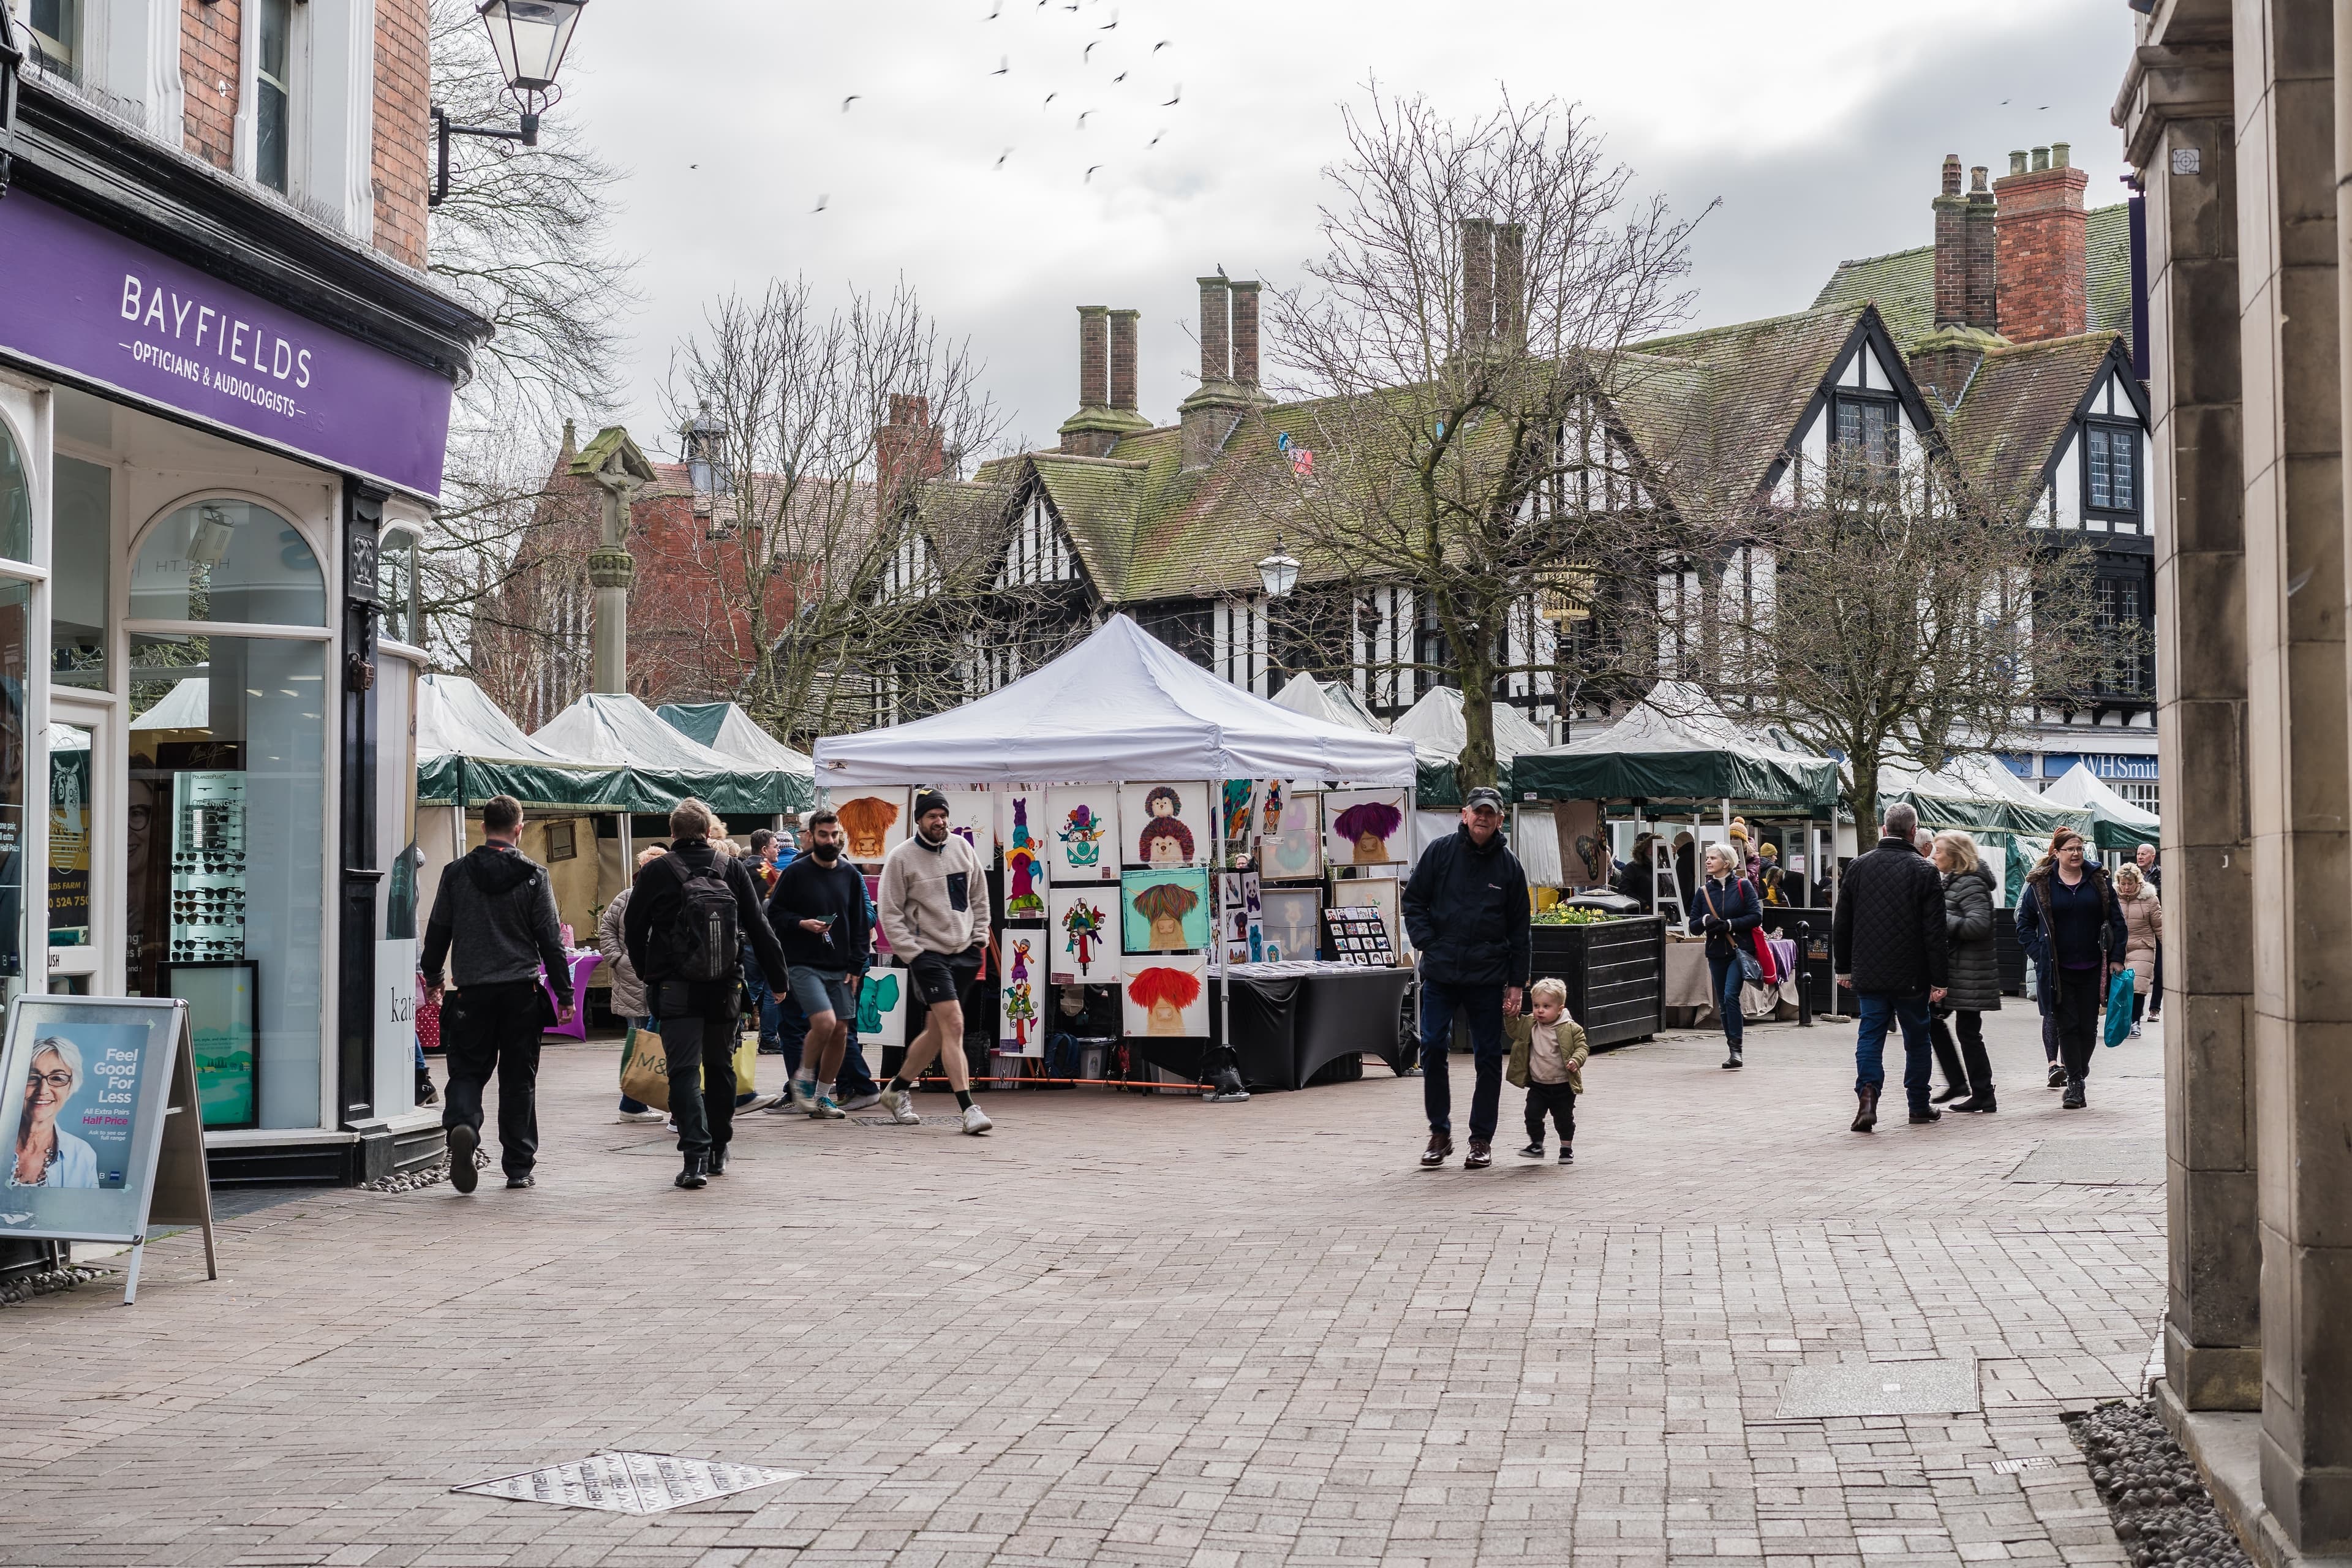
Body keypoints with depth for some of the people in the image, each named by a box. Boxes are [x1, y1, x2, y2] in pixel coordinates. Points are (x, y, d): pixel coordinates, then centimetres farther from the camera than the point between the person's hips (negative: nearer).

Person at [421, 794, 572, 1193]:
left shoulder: (456, 872, 2)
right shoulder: (534, 876, -3)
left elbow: (438, 932, 9)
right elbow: (550, 939, -3)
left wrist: (432, 978, 24)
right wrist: (564, 993, 2)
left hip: (473, 991, 1)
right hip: (522, 991, 0)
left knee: (467, 1069, 8)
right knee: (519, 1078, 7)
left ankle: (462, 1125, -23)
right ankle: (519, 1167, 10)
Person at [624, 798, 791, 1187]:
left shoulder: (656, 872, -3)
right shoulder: (733, 869, 3)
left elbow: (633, 932, 3)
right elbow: (760, 928, 4)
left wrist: (648, 973, 19)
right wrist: (779, 978, 10)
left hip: (676, 990, -3)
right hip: (724, 989, 3)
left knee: (684, 1071, -4)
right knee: (721, 1067, 17)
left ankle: (695, 1154, -17)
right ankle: (719, 1151, 25)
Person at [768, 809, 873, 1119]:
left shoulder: (850, 875, 9)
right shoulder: (795, 872, -2)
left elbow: (861, 925, 12)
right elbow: (774, 913, 1)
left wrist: (856, 967, 4)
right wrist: (801, 924, -17)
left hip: (841, 969, 5)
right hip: (805, 965, -5)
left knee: (840, 1032, 3)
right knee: (824, 1021, -21)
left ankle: (823, 1096, 17)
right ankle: (803, 1079, 3)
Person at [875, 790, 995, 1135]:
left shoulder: (962, 847, 6)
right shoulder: (901, 858, -7)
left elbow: (979, 895, 17)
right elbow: (890, 912, -4)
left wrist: (980, 936, 10)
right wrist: (913, 954, -11)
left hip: (964, 952, 5)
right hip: (927, 952, -5)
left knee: (936, 1031, 10)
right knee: (953, 1025, -17)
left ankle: (897, 1090, 30)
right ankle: (968, 1109, -18)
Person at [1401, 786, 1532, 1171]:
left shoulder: (1508, 865, 4)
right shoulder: (1440, 851, 2)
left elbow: (1519, 930, 7)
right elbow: (1414, 901, 8)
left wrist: (1517, 983, 3)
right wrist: (1428, 945, -4)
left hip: (1487, 977, 0)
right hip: (1440, 973, 0)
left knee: (1488, 1058, 4)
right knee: (1433, 1048, -4)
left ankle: (1482, 1139, 14)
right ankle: (1440, 1133, 10)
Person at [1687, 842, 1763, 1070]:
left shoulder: (1743, 886, -2)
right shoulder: (1703, 891, 9)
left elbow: (1756, 916, -8)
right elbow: (1693, 925, 9)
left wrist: (1730, 924, -16)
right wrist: (1705, 921, -13)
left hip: (1740, 949, -5)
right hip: (1716, 953, 5)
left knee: (1731, 995, -19)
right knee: (1723, 1003, 7)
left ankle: (1736, 1049, -15)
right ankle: (1733, 1050, 17)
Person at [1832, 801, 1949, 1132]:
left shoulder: (1858, 866, 2)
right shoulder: (1925, 871, -8)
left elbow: (1841, 924, 8)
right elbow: (1935, 932, -9)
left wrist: (1843, 968, 17)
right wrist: (1938, 979, -5)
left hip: (1868, 974, 2)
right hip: (1911, 976, -2)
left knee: (1870, 1034, 4)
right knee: (1916, 1038, 12)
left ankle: (1867, 1092, -18)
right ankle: (1919, 1107, 20)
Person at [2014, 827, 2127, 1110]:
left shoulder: (2098, 881, 5)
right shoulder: (2040, 884, 1)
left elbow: (2117, 921, 8)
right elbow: (2025, 924, 6)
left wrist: (2116, 958, 1)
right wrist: (2039, 955, -6)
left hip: (2091, 968, 2)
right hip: (2058, 970, -2)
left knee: (2088, 1027, 6)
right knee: (2067, 1026, -4)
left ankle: (2077, 1074, 26)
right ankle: (2075, 1085, 0)